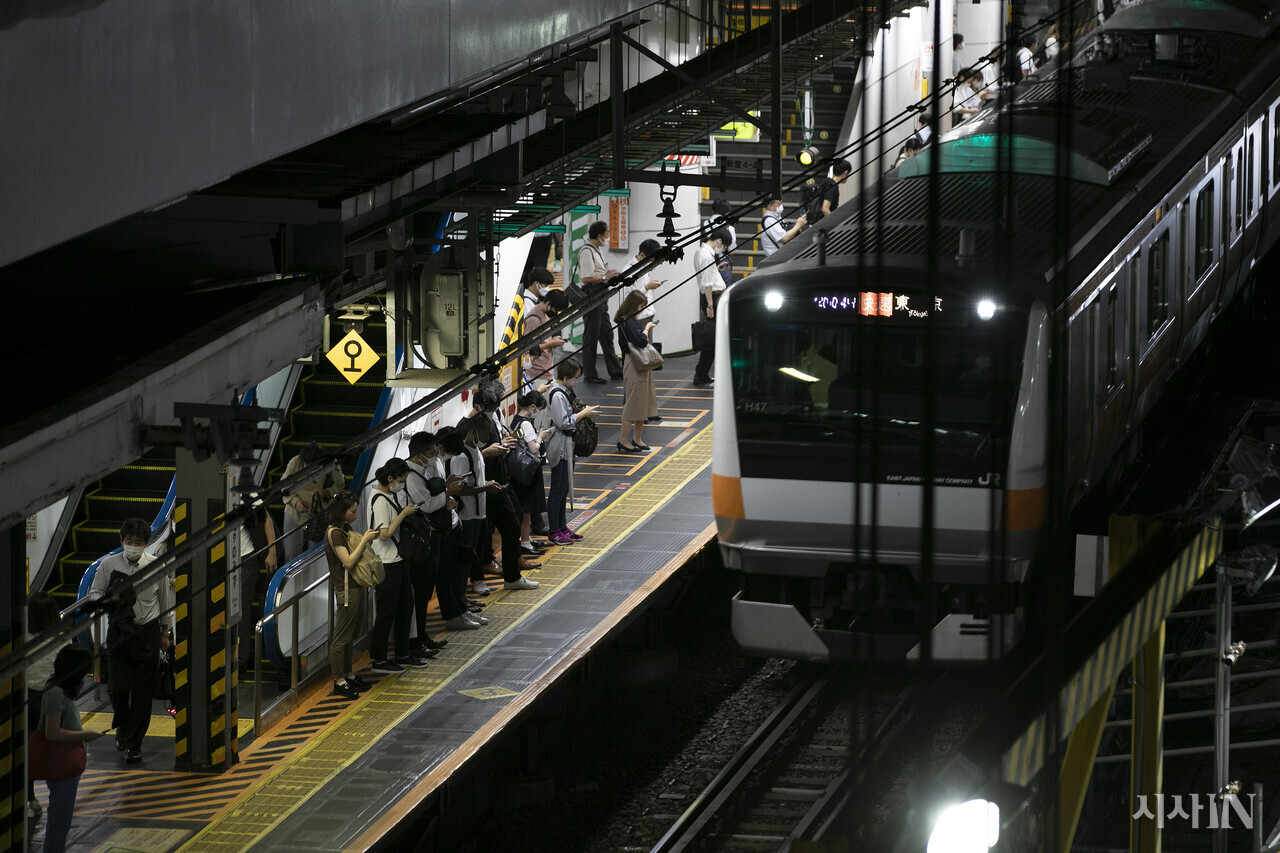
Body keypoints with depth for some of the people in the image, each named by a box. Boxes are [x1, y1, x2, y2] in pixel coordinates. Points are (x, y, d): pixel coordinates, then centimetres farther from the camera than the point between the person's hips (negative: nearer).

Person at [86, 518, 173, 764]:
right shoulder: (109, 564, -2)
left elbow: (165, 599, 9)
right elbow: (93, 594, 6)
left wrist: (165, 632, 13)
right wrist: (108, 600, -17)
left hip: (147, 632, 0)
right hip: (119, 631, 0)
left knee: (143, 691, 0)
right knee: (118, 686, -5)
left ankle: (135, 744, 12)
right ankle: (122, 726, 27)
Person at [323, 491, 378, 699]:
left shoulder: (345, 528, 12)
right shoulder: (334, 533, -16)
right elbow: (348, 562, -22)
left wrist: (367, 540, 4)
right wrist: (364, 540, -19)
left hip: (356, 586, 10)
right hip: (346, 589, -10)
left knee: (350, 635, 17)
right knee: (342, 638, -2)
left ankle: (349, 676, 25)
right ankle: (339, 682, 3)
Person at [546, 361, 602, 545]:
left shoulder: (564, 391, 11)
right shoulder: (557, 395, -21)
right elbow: (562, 422, -23)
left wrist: (583, 412, 8)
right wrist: (583, 414, -15)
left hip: (567, 446, 10)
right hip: (559, 447, -10)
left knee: (564, 489, 16)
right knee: (558, 490, -3)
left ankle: (562, 527, 25)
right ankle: (554, 532, 3)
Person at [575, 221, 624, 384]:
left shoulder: (596, 251, 18)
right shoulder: (587, 252, -15)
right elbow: (586, 278, -23)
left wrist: (609, 274, 11)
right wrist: (605, 277, -14)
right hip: (591, 296, -11)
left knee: (606, 334, 15)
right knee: (591, 336, -4)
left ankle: (615, 370, 21)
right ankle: (590, 374, 0)